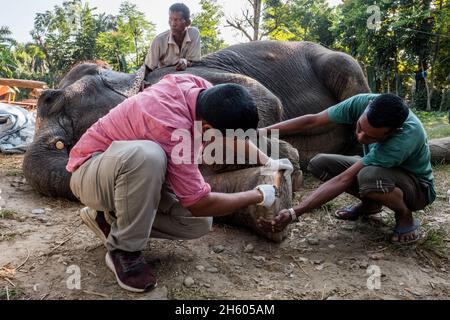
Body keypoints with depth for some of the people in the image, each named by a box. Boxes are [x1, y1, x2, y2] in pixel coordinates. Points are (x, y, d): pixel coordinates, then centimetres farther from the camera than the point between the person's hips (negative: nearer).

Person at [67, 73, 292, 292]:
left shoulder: (197, 87, -15)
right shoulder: (173, 129, -37)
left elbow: (233, 126, 7)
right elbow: (200, 204, -27)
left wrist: (266, 161, 5)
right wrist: (258, 196, -14)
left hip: (132, 171, 8)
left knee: (199, 224, -8)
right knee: (148, 155, -42)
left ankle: (111, 218, 7)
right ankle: (123, 250, -19)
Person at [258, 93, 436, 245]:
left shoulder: (406, 136, -39)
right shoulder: (363, 102, -26)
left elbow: (344, 180, -40)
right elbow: (312, 121, -20)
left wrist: (294, 213, -40)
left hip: (418, 186, -5)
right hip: (376, 168, 6)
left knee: (369, 177, -39)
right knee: (318, 164, -13)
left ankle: (406, 218, -7)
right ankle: (370, 203, 8)